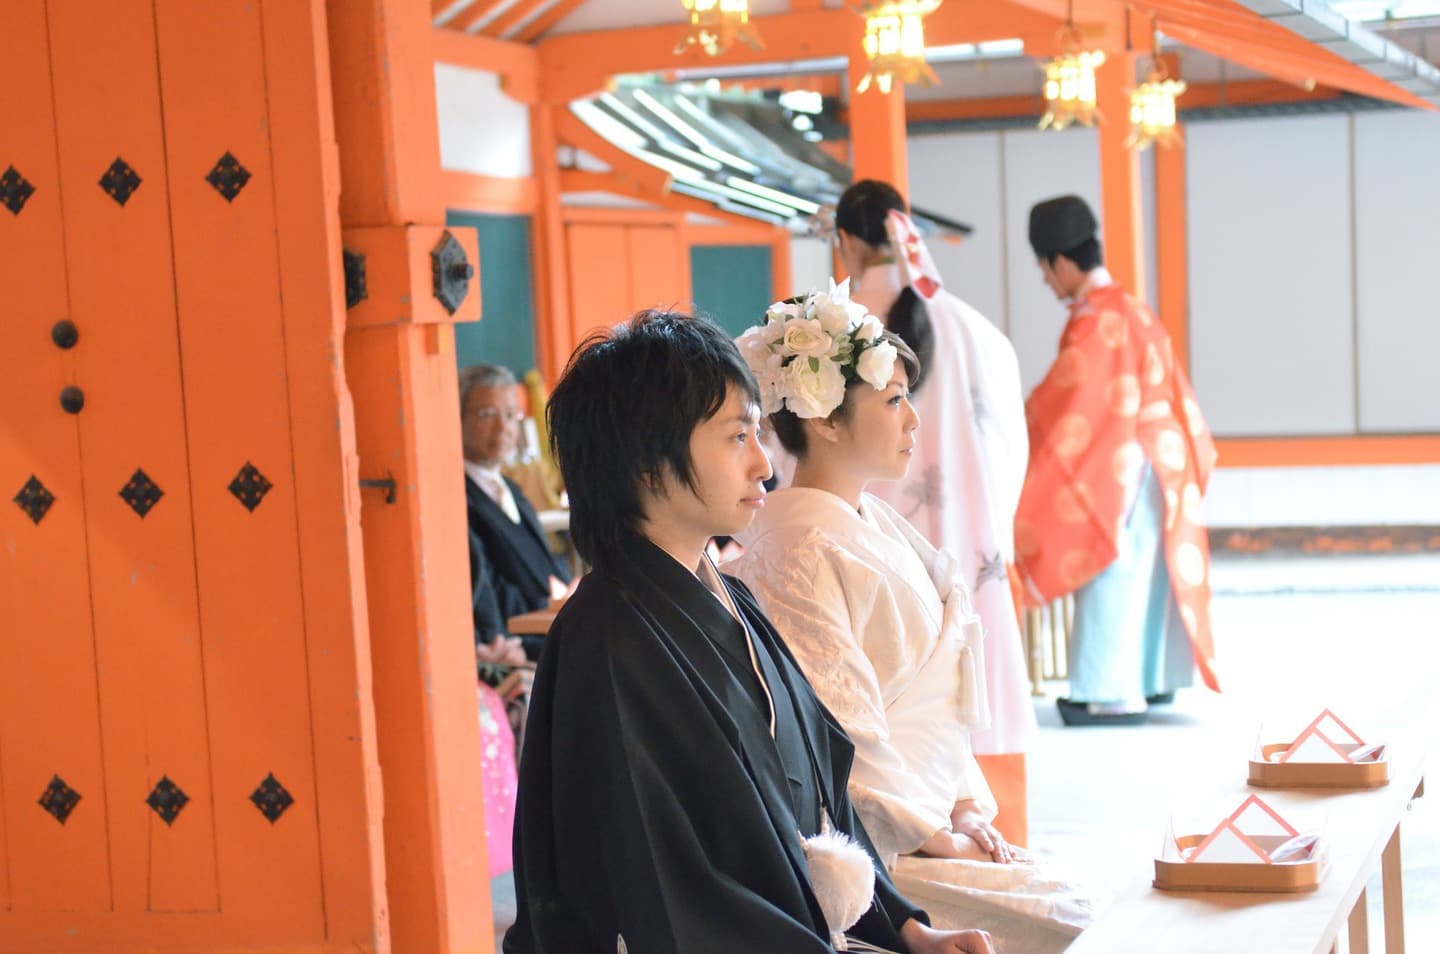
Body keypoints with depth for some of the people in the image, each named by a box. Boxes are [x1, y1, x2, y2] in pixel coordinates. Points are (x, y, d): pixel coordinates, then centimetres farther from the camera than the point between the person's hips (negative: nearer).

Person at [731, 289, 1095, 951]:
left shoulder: (878, 526, 13)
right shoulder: (803, 548, -16)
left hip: (933, 817, 9)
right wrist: (935, 831, -11)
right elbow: (836, 732, -18)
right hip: (872, 843, -9)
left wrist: (967, 804, 5)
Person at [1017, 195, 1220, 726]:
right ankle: (1154, 678, 24)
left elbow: (1061, 402, -18)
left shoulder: (1093, 322, -17)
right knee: (1148, 571, 16)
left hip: (1116, 465, -10)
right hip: (1156, 458, 10)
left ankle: (1115, 694, -4)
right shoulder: (1133, 312, 12)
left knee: (1111, 577, -6)